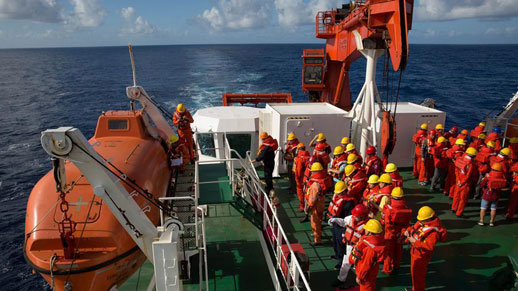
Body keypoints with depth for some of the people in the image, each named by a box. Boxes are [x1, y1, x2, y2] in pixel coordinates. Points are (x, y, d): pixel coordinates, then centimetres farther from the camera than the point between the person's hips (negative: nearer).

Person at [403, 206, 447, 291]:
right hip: (415, 251, 9)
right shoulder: (423, 222, -4)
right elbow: (413, 227, 10)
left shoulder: (433, 231, -30)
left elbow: (429, 246, -35)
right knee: (414, 271, 26)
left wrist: (415, 241, -33)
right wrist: (407, 231, -10)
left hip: (421, 254, -9)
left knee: (418, 274, 10)